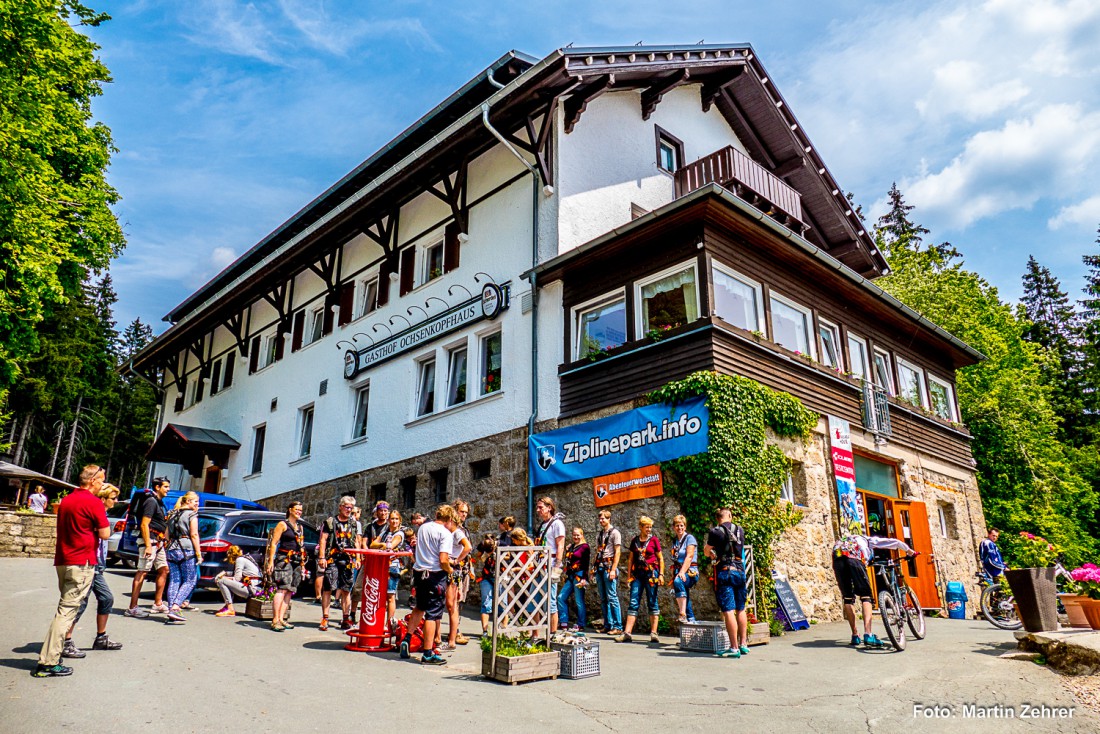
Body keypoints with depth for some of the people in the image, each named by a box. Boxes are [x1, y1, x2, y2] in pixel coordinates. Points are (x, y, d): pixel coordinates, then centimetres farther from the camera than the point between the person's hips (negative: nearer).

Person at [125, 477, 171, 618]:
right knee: (142, 572, -8)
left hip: (157, 542, 10)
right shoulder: (151, 501, -12)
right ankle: (132, 608, -5)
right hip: (149, 540, -10)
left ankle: (158, 604, 17)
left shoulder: (158, 502, 18)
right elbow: (144, 524, -19)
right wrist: (148, 545, -24)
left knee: (164, 570, 11)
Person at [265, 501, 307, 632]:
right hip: (284, 559, -7)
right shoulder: (282, 524, 0)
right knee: (282, 589, -14)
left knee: (290, 590, 3)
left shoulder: (300, 527, 20)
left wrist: (302, 563, 18)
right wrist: (271, 561, -13)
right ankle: (275, 620, -14)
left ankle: (281, 618, 6)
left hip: (297, 561, 7)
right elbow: (273, 543, -6)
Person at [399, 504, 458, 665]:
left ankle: (407, 639, 22)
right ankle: (428, 654, 5)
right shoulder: (446, 534, -13)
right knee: (433, 613, 1)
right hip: (435, 574, -7)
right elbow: (443, 560, -22)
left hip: (418, 571, 7)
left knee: (420, 607, 26)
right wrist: (450, 570, -1)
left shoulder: (422, 527, 10)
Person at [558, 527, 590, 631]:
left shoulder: (584, 547, -3)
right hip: (570, 576, 8)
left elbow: (586, 564, -9)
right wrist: (565, 576, 20)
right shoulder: (570, 547, 17)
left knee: (579, 601, -3)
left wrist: (584, 579, -15)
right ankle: (564, 623, 8)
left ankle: (580, 625, 7)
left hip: (579, 576, -7)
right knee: (561, 597, 2)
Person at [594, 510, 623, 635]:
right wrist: (595, 568, 13)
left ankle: (618, 627, -5)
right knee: (603, 599, 8)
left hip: (609, 567, -7)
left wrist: (613, 570, -15)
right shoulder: (600, 534, 19)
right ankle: (608, 625, 14)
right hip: (600, 567, 7)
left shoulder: (615, 532, -3)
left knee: (612, 598, -9)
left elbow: (617, 552, -8)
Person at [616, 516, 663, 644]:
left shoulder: (654, 540, 2)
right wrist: (629, 575, 10)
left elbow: (660, 558, 3)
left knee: (652, 603, 1)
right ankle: (627, 633, -5)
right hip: (637, 573, 3)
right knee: (633, 603, -2)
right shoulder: (634, 541, 10)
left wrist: (661, 574, -5)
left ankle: (653, 633, 6)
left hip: (651, 573, -3)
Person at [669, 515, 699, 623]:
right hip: (679, 572, 8)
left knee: (678, 581, -35)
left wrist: (682, 572, -25)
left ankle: (683, 614, -37)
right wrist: (673, 576, 12)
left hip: (690, 572, -8)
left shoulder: (689, 538, -4)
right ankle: (691, 620, 13)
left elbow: (689, 556, -15)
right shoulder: (675, 541, 16)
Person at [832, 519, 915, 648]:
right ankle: (868, 635, -9)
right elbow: (892, 542, 42)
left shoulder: (840, 541, 43)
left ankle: (855, 636, 15)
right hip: (854, 559, -3)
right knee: (865, 597, 5)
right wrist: (908, 550, 59)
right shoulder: (868, 539, 36)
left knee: (848, 598, 14)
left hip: (837, 559, 3)